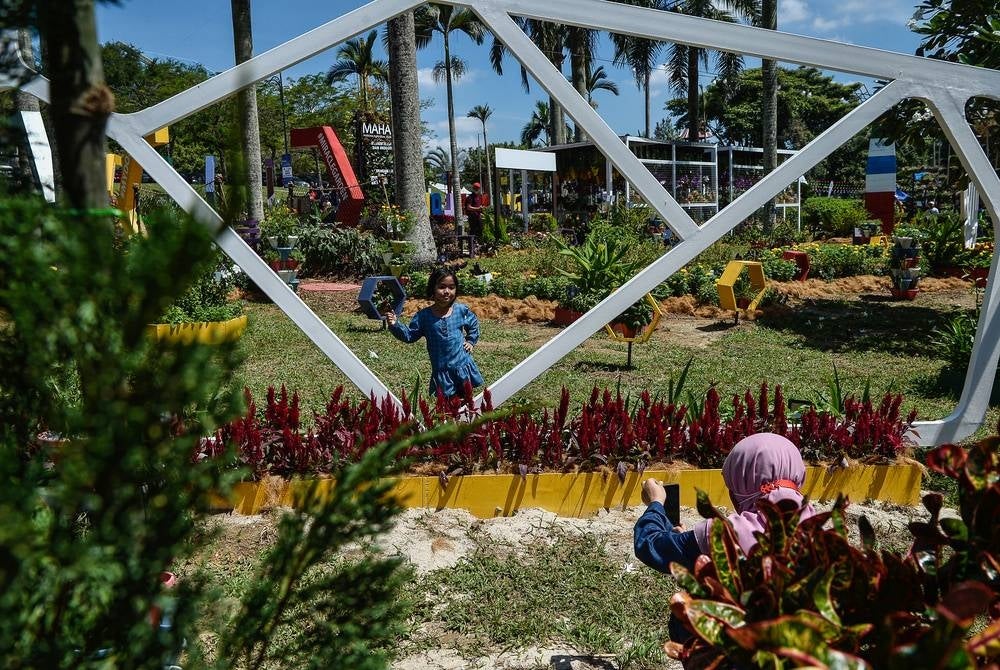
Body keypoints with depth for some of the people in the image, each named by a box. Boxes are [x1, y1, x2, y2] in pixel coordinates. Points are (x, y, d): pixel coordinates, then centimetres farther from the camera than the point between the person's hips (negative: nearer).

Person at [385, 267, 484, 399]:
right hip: (441, 370, -1)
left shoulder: (461, 310, -4)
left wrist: (471, 341, 8)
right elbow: (410, 336, -3)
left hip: (462, 365, 1)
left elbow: (474, 324, 16)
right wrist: (395, 325, -16)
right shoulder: (423, 316, -8)